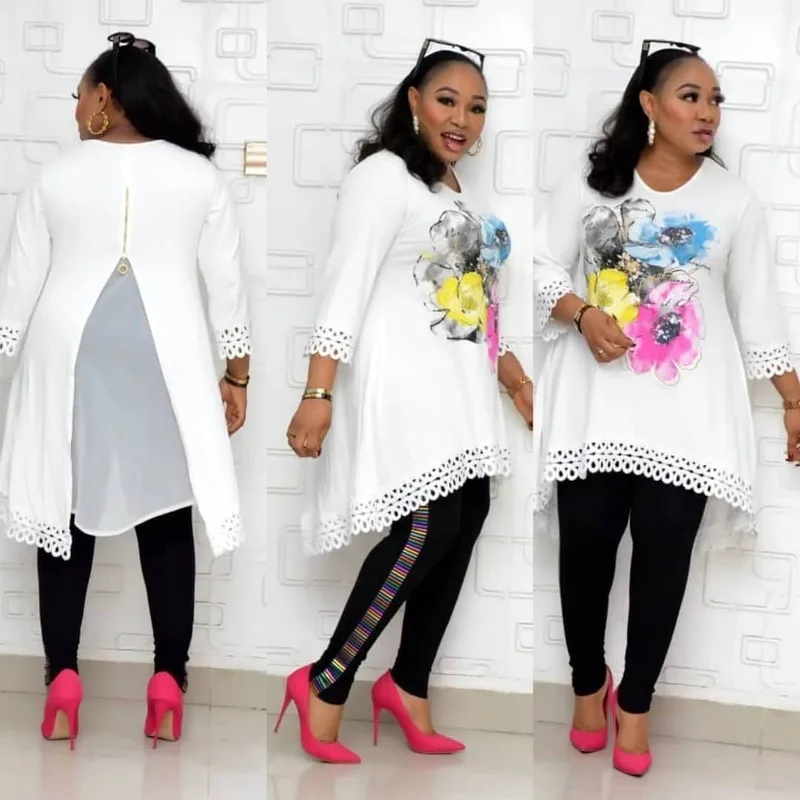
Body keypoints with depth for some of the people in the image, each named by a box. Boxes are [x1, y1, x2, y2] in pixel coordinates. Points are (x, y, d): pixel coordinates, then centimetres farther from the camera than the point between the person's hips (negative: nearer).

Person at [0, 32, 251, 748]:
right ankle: (169, 681, 3)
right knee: (164, 514, 4)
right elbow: (226, 282, 5)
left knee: (69, 509, 7)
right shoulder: (199, 176, 4)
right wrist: (236, 373, 12)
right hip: (167, 359, 0)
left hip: (69, 356, 0)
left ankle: (62, 678, 4)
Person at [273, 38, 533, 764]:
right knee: (427, 527, -19)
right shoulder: (383, 175, -6)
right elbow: (347, 287, -15)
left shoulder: (468, 197, 19)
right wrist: (318, 392, -21)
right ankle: (324, 684, -8)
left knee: (465, 523, 1)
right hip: (404, 383, -8)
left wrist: (514, 373, 22)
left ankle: (409, 686, 14)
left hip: (459, 391, 9)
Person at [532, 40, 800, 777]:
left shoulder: (733, 200, 4)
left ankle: (635, 702, 17)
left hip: (687, 412, 0)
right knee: (585, 547, 4)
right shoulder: (592, 182, 3)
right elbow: (545, 268, 5)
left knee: (664, 556, -1)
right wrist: (582, 314, -15)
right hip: (596, 404, 0)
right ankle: (588, 682, 27)